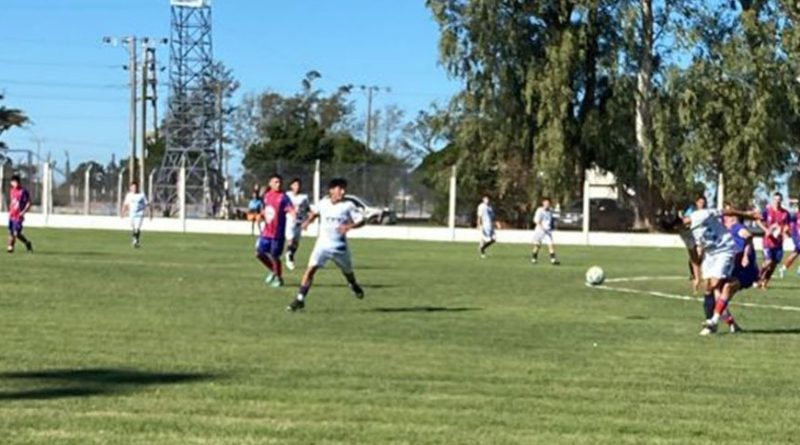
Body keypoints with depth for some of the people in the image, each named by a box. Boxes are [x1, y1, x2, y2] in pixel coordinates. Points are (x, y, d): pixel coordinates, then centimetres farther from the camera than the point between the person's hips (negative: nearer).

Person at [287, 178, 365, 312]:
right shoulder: (323, 203, -1)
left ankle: (354, 285, 55)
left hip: (340, 246, 0)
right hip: (323, 244, 0)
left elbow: (362, 220, -11)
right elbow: (315, 212, 22)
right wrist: (308, 221, 4)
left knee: (348, 272, 19)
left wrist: (349, 226, -29)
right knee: (311, 268, -17)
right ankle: (300, 299, -16)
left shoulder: (348, 206, -9)